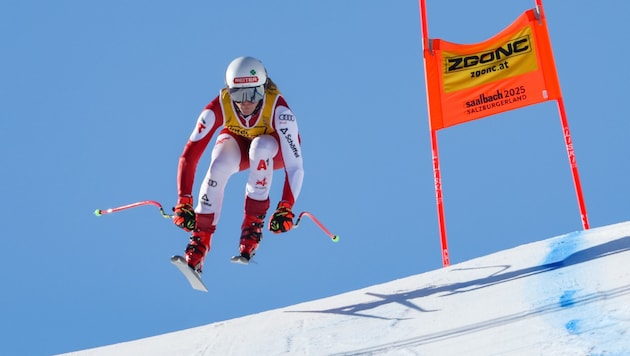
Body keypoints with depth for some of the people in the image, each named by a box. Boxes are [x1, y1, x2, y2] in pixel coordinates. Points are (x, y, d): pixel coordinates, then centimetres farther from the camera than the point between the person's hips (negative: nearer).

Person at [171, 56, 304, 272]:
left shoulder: (278, 109, -36)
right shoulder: (219, 107, -31)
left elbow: (294, 166, -39)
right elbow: (189, 155, -34)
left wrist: (286, 209, -50)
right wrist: (183, 202, -43)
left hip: (273, 150, -1)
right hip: (237, 143, 1)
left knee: (260, 147, -37)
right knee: (219, 166, -32)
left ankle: (253, 223, -24)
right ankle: (199, 241, -24)